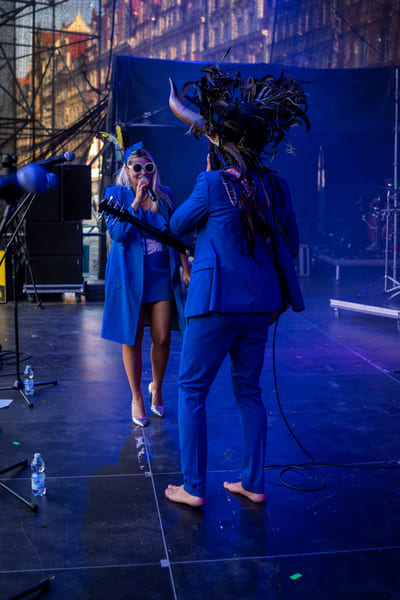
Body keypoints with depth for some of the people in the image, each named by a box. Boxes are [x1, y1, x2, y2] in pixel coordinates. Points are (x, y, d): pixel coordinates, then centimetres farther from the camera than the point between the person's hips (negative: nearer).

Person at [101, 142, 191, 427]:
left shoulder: (165, 194, 9)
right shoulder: (116, 194, 1)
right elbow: (118, 233, -12)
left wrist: (185, 267, 8)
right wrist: (137, 200, -15)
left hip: (162, 274, 2)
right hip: (130, 275, -2)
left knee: (162, 337, 1)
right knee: (133, 339, 2)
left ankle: (157, 387, 27)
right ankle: (137, 398, 18)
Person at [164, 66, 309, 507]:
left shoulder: (213, 183, -11)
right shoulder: (276, 187, 5)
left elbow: (177, 227, 4)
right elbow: (290, 245, 13)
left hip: (217, 301, -6)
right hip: (262, 301, 6)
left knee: (192, 389, 7)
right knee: (248, 389, 16)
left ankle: (193, 488, 11)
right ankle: (253, 483, 23)